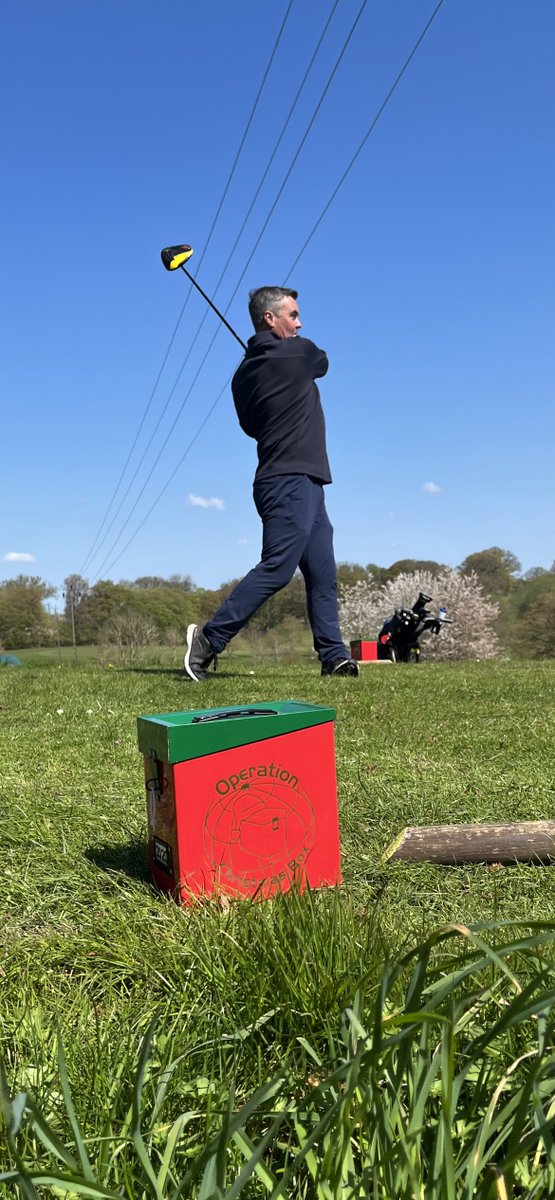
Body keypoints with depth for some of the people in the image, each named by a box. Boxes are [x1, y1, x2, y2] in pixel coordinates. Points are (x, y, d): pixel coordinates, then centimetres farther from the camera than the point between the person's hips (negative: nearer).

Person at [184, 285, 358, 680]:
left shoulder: (244, 373, 13)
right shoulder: (301, 352, -6)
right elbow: (322, 365, 17)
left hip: (302, 484, 9)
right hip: (291, 481, -9)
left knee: (323, 574, 6)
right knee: (276, 567, -13)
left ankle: (334, 656, 4)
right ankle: (209, 638, -11)